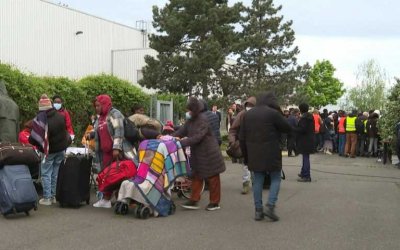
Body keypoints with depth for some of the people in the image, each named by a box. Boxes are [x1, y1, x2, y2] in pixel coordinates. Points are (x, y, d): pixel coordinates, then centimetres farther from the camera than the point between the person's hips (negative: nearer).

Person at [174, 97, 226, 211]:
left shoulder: (203, 119, -20)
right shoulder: (190, 120, 6)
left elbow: (198, 137, -27)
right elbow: (182, 131, 5)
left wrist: (183, 142, -29)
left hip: (208, 153, -8)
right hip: (197, 153, 8)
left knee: (212, 177, 4)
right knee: (196, 176, 10)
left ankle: (215, 202, 14)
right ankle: (194, 201, 16)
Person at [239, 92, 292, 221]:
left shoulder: (247, 114, 8)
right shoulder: (273, 113, -10)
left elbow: (242, 137, 9)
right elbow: (288, 128, -1)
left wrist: (245, 155, 15)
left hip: (254, 154, 5)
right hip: (271, 153, -5)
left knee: (258, 180, 10)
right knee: (275, 179, 8)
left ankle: (258, 210, 10)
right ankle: (270, 206, -5)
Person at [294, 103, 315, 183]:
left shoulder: (304, 118, -18)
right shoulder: (310, 117, 11)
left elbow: (302, 129, -22)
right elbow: (313, 128, 18)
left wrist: (294, 129, -10)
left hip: (305, 140, -10)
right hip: (310, 139, 10)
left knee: (305, 157, -6)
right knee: (305, 157, 19)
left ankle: (306, 176, -3)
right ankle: (304, 173, 31)